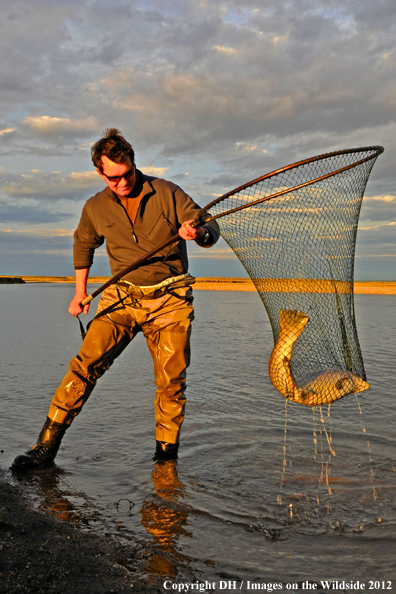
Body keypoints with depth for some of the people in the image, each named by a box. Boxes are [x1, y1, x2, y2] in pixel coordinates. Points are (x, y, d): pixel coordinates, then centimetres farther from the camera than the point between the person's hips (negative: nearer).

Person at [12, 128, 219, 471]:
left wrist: (198, 232, -25)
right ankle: (47, 445, -7)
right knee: (87, 363, -15)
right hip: (122, 298, 1)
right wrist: (80, 291, 21)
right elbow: (83, 243, 25)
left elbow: (211, 232, -1)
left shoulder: (167, 193, -2)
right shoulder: (96, 208, 5)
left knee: (172, 381, -2)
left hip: (170, 301, -1)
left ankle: (166, 453, 17)